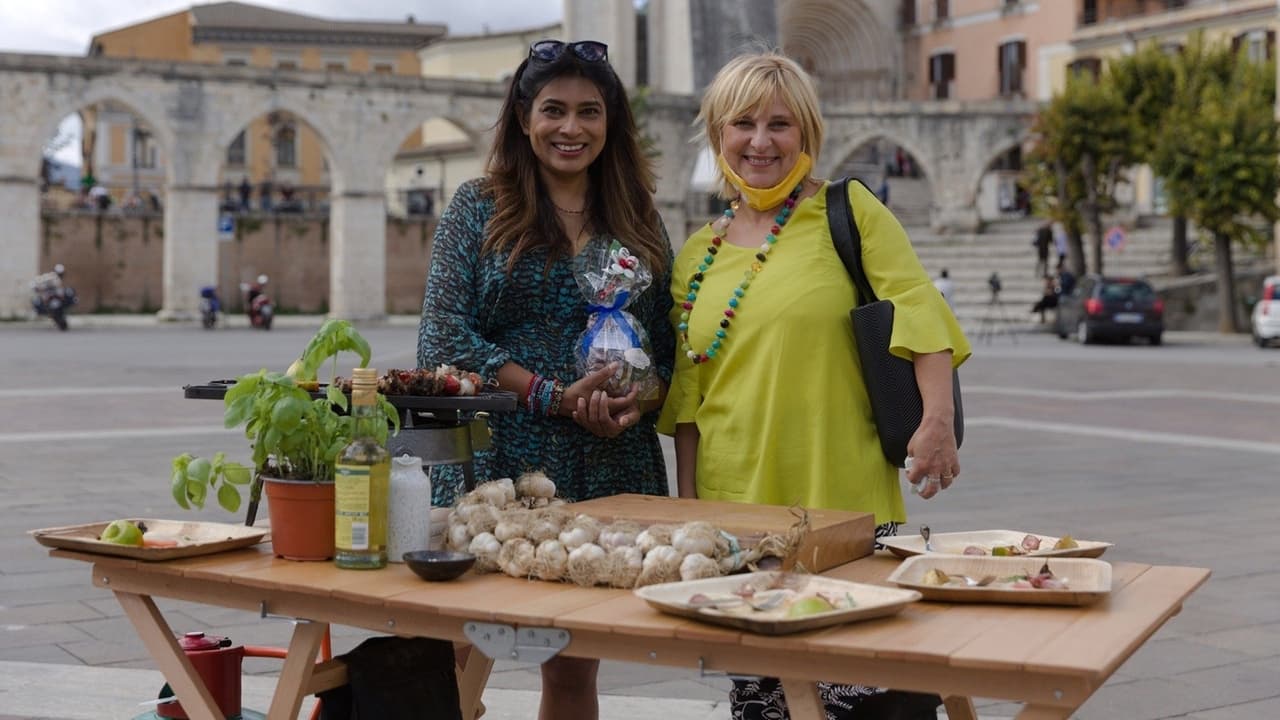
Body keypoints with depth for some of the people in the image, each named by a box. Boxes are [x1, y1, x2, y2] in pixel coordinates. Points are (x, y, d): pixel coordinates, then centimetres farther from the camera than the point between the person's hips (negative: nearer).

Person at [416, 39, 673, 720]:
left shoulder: (638, 221, 12)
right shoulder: (479, 207, 3)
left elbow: (667, 348, 13)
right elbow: (447, 338, -6)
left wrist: (638, 404, -9)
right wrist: (554, 396, -14)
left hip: (608, 473, 3)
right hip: (496, 465, -2)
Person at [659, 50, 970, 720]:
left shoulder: (848, 211, 1)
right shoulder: (696, 257, 13)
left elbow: (917, 309, -6)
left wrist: (936, 419, -19)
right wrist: (687, 504, 13)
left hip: (845, 502, -4)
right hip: (733, 507, 4)